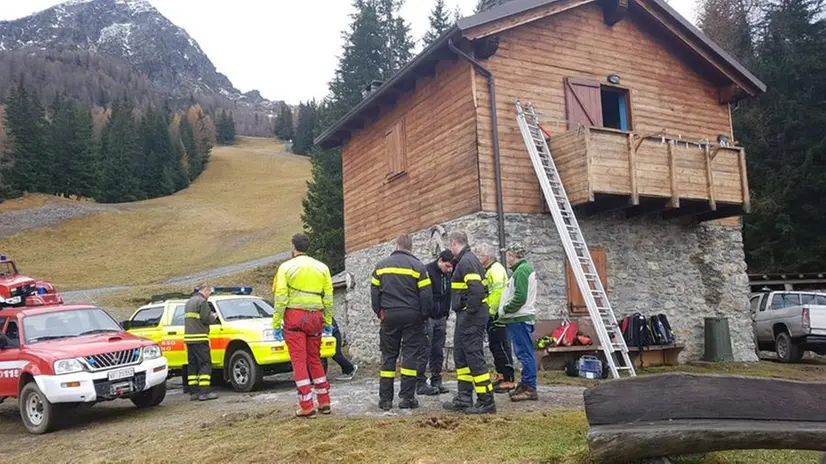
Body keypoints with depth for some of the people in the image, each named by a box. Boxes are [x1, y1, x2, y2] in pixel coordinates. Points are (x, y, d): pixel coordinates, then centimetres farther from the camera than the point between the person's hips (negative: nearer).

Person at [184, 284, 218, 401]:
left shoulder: (189, 301, 21)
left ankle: (193, 392, 12)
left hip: (189, 337, 9)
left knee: (192, 364, 11)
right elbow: (206, 319, -15)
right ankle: (204, 393, -13)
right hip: (199, 338, -9)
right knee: (205, 364, -8)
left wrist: (210, 316, 20)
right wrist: (213, 317, 5)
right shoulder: (202, 301, -9)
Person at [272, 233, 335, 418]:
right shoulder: (322, 267, 9)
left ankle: (306, 406, -2)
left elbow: (280, 298, -6)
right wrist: (328, 322, 12)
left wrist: (276, 324, -4)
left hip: (294, 315, -4)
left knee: (299, 361, 0)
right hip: (315, 317, 4)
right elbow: (328, 298, 7)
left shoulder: (286, 267, -1)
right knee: (315, 359, 15)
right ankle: (324, 402, 17)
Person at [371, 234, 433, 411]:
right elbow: (426, 295, -6)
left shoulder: (381, 265, 6)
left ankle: (385, 398, 8)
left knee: (388, 356, 8)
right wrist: (424, 315, 5)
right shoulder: (417, 266, -3)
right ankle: (406, 397, 1)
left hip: (389, 316, 3)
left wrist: (380, 313, 15)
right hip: (411, 316, -2)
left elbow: (374, 292, 7)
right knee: (410, 355, 2)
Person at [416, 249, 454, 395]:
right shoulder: (427, 271, -13)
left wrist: (446, 314, 12)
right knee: (424, 351, -3)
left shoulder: (448, 274, 10)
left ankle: (436, 381, 18)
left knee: (438, 352, 10)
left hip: (441, 318, 7)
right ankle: (421, 384, 2)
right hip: (428, 318, -7)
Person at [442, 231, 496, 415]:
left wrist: (468, 314, -21)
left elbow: (477, 290, -24)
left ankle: (486, 401, -1)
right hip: (466, 317, 11)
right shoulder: (462, 261, 17)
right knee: (461, 356, 15)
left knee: (474, 357, -7)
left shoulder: (467, 261, -15)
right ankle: (464, 398, 23)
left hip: (470, 316, -11)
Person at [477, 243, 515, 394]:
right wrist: (489, 312, 16)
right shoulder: (488, 270, 19)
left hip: (497, 315, -11)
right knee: (494, 345, 16)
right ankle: (501, 376, 25)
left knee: (502, 347, -9)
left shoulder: (496, 269, -14)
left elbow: (498, 292, -23)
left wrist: (492, 311, -20)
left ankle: (508, 380, -6)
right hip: (491, 315, 11)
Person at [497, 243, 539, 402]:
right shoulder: (526, 268, 19)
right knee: (524, 353, 13)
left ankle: (530, 388, -3)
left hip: (519, 319, -10)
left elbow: (520, 297, -21)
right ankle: (526, 385, 20)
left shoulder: (521, 270, -13)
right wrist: (506, 311, 14)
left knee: (525, 353, -6)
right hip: (520, 318, 10)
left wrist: (505, 309, -10)